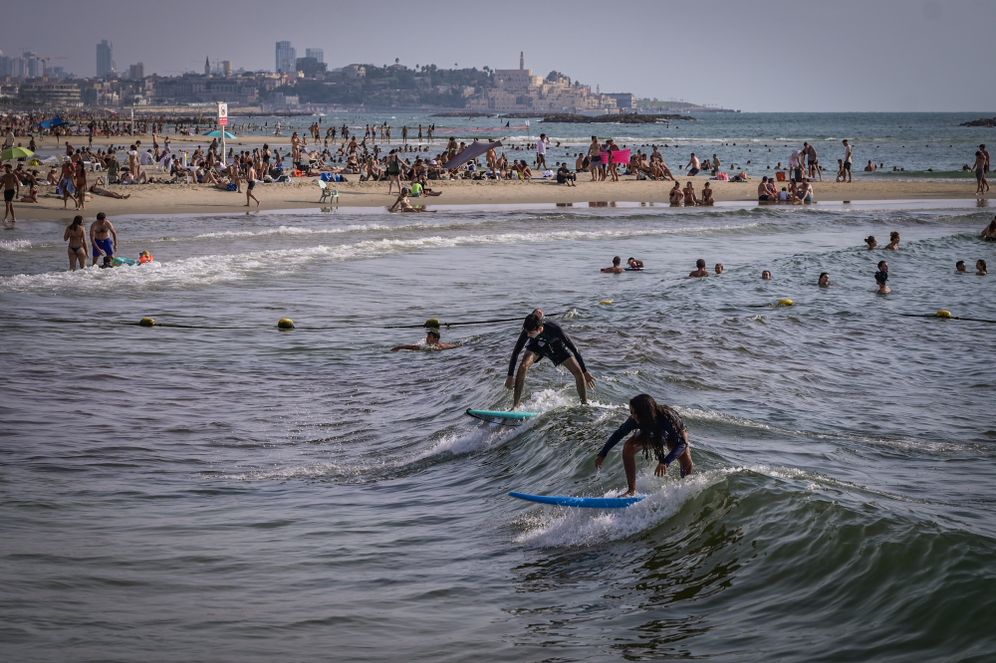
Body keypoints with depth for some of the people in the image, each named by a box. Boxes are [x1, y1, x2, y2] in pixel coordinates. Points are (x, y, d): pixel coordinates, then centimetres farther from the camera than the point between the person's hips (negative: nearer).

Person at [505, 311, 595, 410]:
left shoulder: (554, 329, -41)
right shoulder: (527, 332, -37)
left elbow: (574, 349, -30)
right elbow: (515, 352, -26)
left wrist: (585, 372, -24)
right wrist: (510, 376, -23)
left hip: (555, 345, 0)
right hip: (536, 345, 0)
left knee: (578, 372, -9)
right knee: (523, 366, -27)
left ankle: (585, 404, 12)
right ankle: (515, 406, -23)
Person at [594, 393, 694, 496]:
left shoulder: (667, 417, -44)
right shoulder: (634, 420, -32)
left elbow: (681, 443, -44)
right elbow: (618, 434, -14)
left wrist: (665, 462, -57)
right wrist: (602, 454, -12)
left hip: (677, 435, -3)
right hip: (652, 435, 3)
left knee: (687, 468, -22)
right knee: (628, 448, -22)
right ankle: (632, 490, -14)